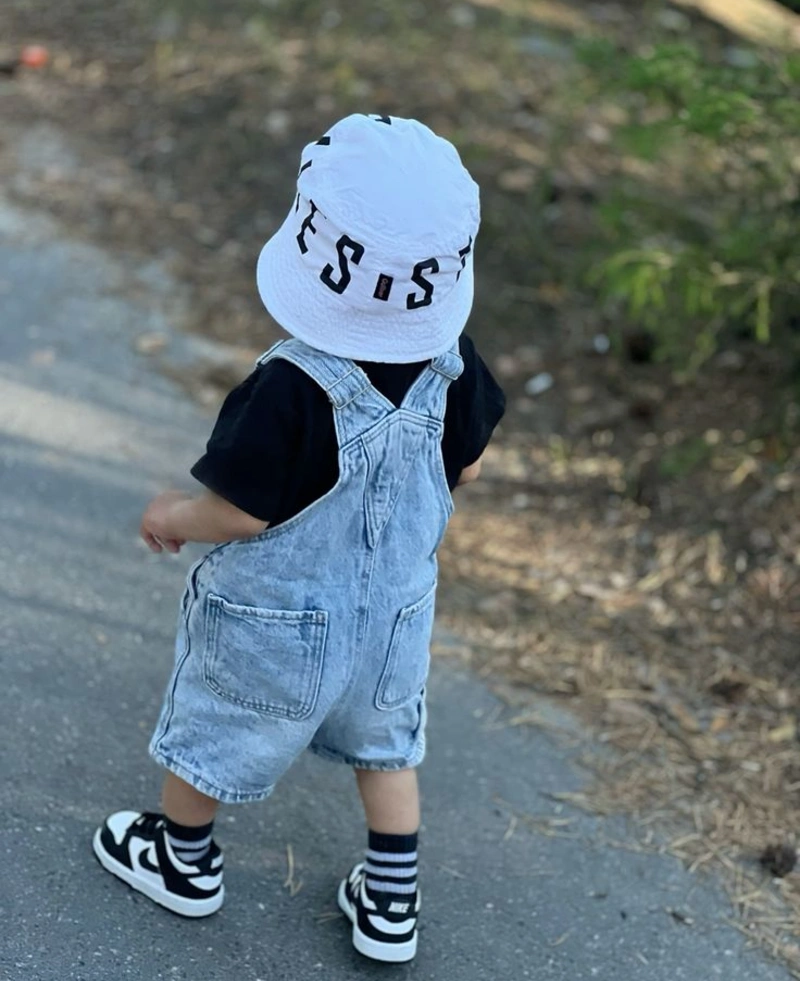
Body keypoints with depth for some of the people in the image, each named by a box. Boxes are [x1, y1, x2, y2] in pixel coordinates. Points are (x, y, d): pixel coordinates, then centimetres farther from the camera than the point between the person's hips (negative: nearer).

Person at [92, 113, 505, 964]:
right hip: (395, 610, 5)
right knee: (385, 743, 26)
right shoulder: (450, 363, -16)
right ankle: (390, 906, 34)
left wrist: (172, 518, -5)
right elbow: (465, 468, 0)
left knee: (211, 737, 21)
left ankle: (184, 862, 45)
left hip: (273, 622, -4)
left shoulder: (292, 389, -34)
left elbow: (239, 515, -25)